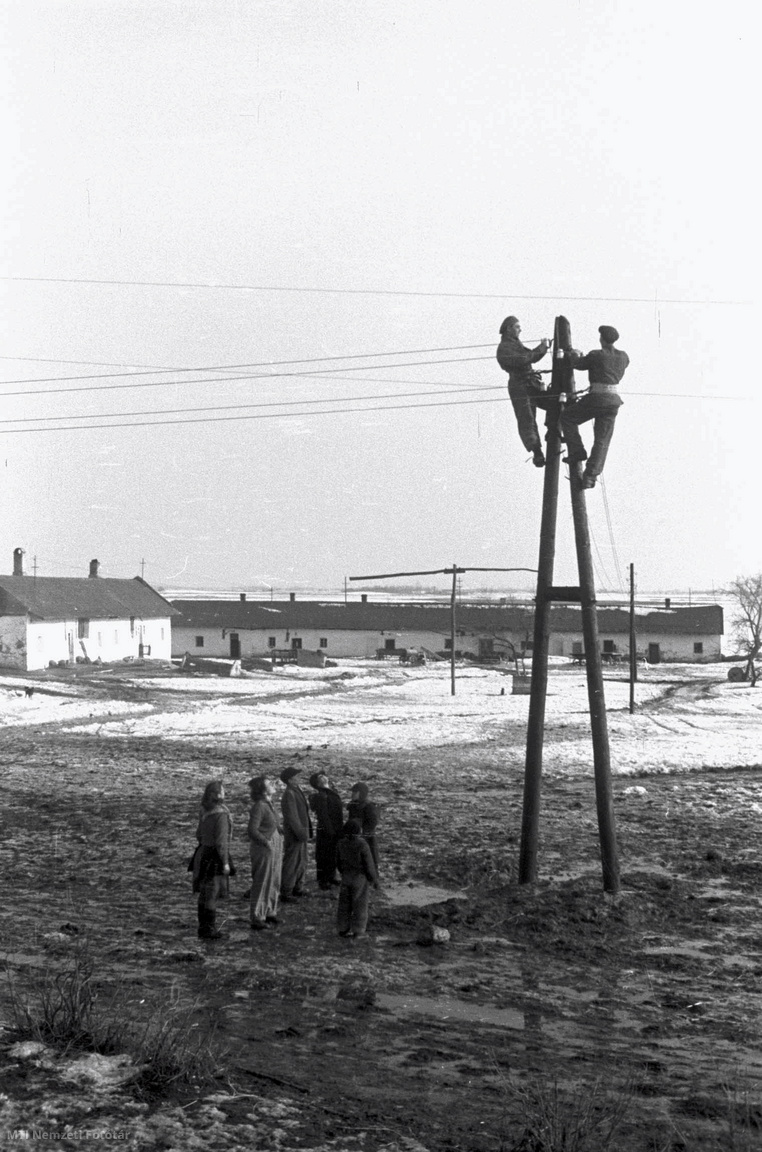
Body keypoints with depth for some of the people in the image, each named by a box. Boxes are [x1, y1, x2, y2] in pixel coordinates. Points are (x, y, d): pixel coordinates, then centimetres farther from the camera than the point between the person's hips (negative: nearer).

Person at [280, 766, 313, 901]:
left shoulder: (297, 792, 11)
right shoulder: (289, 795, -20)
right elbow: (292, 818, -23)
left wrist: (307, 833, 17)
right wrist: (302, 834, -21)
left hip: (301, 834, 10)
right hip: (294, 836, -10)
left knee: (302, 863, 19)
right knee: (292, 864, -3)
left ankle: (298, 889, 31)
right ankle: (286, 893, 5)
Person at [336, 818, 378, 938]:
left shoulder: (341, 843, -6)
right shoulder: (362, 845, -22)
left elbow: (338, 862, 5)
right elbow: (369, 865, -16)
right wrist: (374, 879, -3)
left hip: (346, 878, 5)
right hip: (361, 879, -5)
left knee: (345, 904, 13)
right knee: (360, 905, 6)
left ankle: (343, 929, 19)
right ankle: (358, 931, 11)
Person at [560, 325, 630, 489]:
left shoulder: (596, 355, -8)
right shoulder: (623, 357, 9)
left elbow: (577, 364, 6)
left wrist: (575, 356, 30)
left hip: (597, 398, -5)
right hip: (614, 400, 5)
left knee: (567, 417, 16)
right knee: (602, 440, 6)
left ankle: (577, 451, 9)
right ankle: (590, 477, -3)